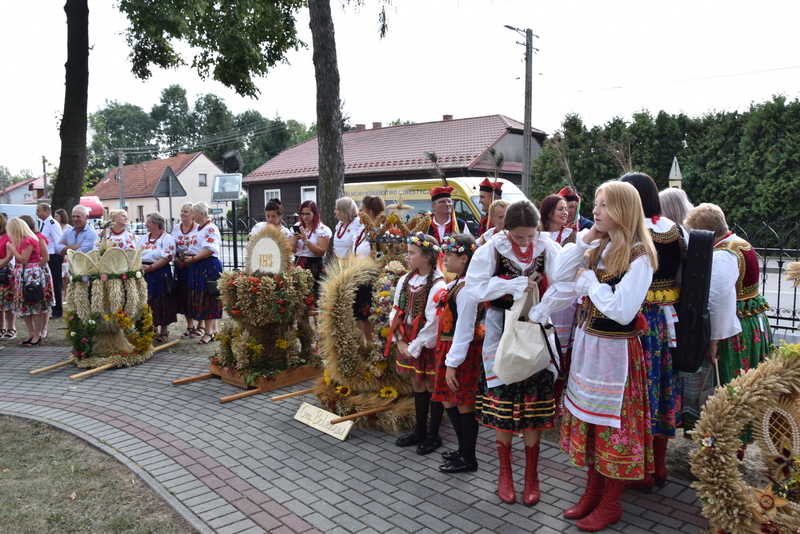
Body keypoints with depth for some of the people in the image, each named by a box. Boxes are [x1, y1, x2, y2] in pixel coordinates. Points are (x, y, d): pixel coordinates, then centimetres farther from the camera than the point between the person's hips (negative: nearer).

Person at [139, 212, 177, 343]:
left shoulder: (167, 238, -5)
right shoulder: (143, 238, 17)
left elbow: (167, 257, -14)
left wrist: (150, 267, -17)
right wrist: (140, 266, -6)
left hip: (160, 274, -6)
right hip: (144, 274, 6)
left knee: (160, 302, 0)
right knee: (146, 302, 7)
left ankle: (164, 332, 11)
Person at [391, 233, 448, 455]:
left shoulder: (437, 286, -18)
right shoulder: (405, 280, 3)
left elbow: (433, 324, -19)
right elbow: (396, 312, 7)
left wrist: (414, 347, -14)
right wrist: (400, 341, -1)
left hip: (428, 346, -6)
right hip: (408, 345, 6)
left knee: (433, 388, 8)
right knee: (418, 387, 17)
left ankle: (433, 435, 22)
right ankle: (420, 431, 32)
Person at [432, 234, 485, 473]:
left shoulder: (465, 289, -20)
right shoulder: (457, 283, 9)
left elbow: (464, 330, -22)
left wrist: (452, 363, -20)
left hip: (463, 352, -9)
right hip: (450, 348, 9)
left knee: (463, 404, 3)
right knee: (449, 401, 17)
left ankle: (468, 459, 18)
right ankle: (463, 450, 33)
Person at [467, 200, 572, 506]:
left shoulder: (546, 247, -7)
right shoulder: (493, 248, -9)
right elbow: (475, 287, -12)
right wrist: (514, 285, -16)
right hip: (501, 330, 0)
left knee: (533, 402, 4)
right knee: (502, 400, 4)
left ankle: (531, 475, 19)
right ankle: (505, 473, 21)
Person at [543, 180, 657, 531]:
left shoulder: (638, 256, -16)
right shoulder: (598, 248, 6)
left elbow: (622, 310, -25)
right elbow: (559, 277, 1)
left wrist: (589, 281, -15)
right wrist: (584, 239, -5)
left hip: (616, 349, -7)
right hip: (587, 343, 7)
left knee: (613, 423, 6)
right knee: (589, 418, 16)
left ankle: (611, 504, 23)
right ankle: (592, 492, 32)